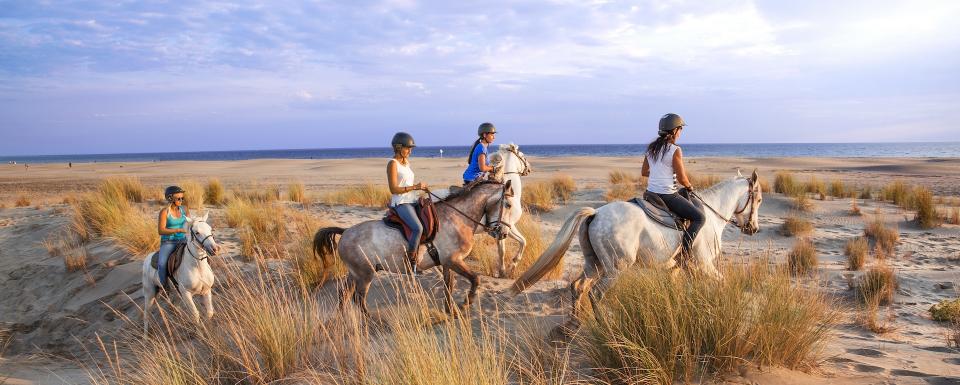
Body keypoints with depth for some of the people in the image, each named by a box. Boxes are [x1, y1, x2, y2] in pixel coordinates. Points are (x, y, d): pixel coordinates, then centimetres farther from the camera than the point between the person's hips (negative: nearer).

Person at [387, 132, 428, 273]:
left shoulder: (406, 162, 16)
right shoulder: (392, 163, -9)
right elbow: (393, 189, -16)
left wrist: (420, 187, 5)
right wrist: (415, 187, -18)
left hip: (412, 201, 9)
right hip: (400, 203, -9)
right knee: (418, 228, -28)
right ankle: (411, 263, -20)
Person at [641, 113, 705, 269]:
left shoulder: (651, 148, 7)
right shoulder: (675, 150, -14)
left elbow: (644, 172, 15)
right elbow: (682, 179, -13)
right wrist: (689, 187, 7)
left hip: (651, 192, 8)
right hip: (668, 195, -8)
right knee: (699, 217, 0)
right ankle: (683, 254, -9)